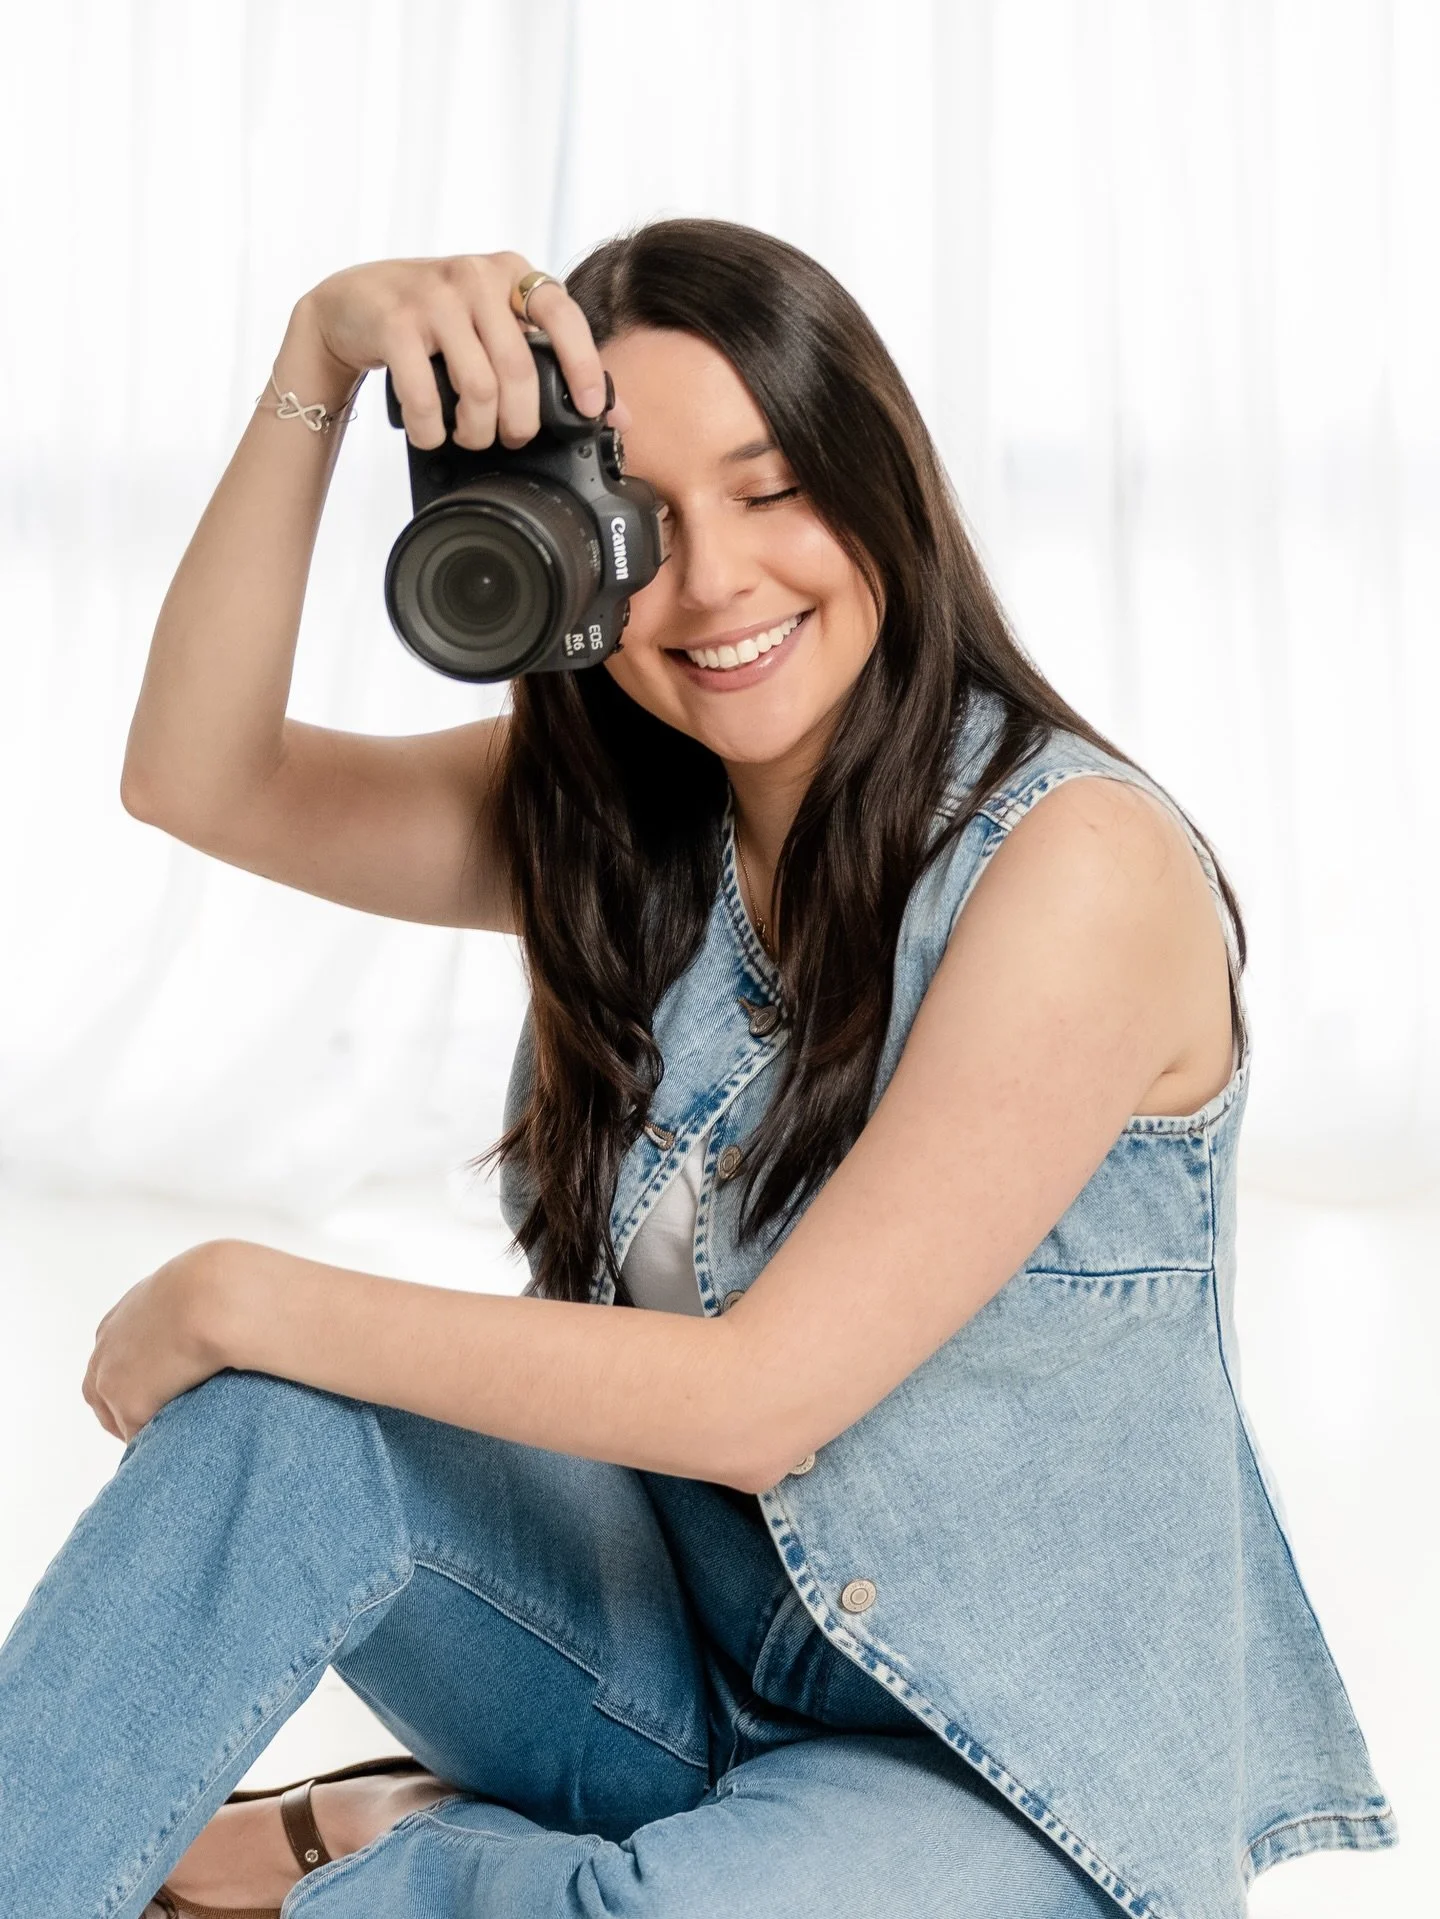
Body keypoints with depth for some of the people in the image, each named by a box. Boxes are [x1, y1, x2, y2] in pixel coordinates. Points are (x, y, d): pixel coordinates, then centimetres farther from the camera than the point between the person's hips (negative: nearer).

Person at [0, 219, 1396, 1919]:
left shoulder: (1076, 862, -22)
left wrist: (242, 1297, -18)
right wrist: (316, 362, -19)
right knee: (277, 1429, -22)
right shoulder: (622, 819, 0)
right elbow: (198, 777, -8)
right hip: (691, 1659, 5)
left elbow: (760, 1394, -24)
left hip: (1016, 1762, -5)